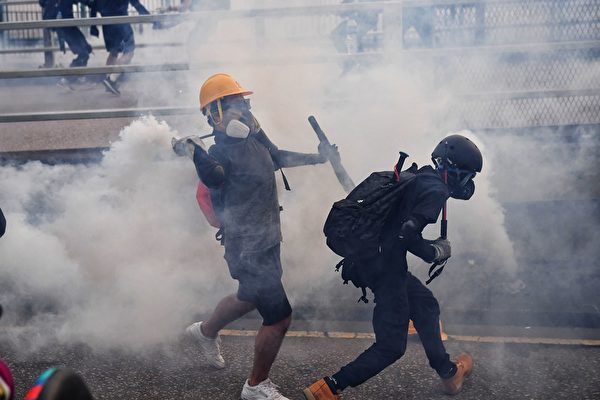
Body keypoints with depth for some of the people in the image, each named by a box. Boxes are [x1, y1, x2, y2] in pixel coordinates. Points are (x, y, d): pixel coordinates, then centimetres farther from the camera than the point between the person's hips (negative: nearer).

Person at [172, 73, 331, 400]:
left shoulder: (254, 137, 1)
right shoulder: (220, 152, -23)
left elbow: (277, 157, 21)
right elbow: (214, 177, -47)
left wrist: (316, 158, 23)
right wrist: (196, 155, -64)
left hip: (266, 240, 9)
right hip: (249, 248, -9)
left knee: (250, 297, 30)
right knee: (279, 317, -4)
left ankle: (205, 331, 56)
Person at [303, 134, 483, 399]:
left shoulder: (416, 179, 15)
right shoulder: (436, 191, -13)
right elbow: (406, 235, -23)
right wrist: (436, 252, -8)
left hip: (364, 259, 10)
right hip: (386, 266, -10)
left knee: (425, 304, 25)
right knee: (391, 345, -3)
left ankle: (448, 373, 37)